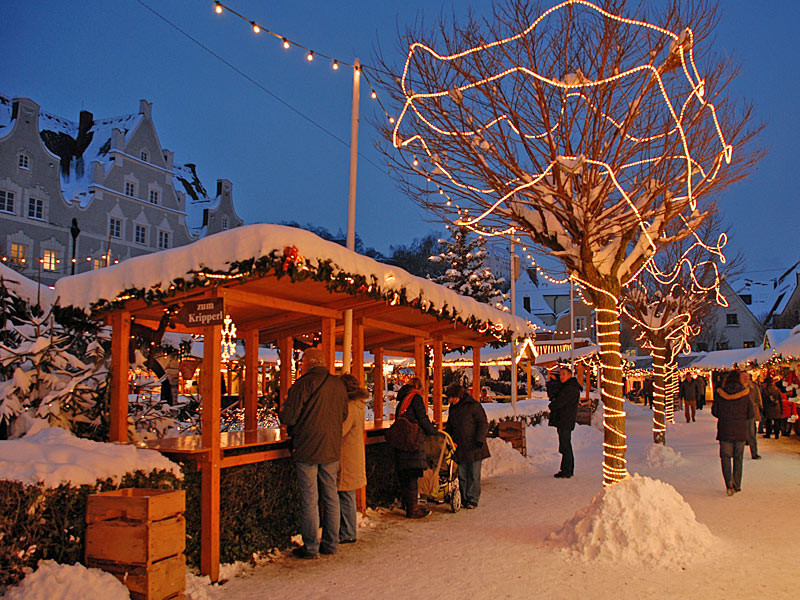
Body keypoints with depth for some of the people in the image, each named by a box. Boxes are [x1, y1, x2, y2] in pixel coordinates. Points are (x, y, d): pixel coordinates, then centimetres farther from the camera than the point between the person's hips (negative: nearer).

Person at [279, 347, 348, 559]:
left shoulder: (304, 384, -12)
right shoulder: (338, 384, 7)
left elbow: (287, 417, -13)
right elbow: (343, 415, 16)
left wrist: (282, 412, 9)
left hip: (307, 449, -6)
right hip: (332, 449, 6)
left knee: (309, 499, 2)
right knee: (331, 497, 12)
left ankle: (311, 547, 8)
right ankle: (331, 543, 20)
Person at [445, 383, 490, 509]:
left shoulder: (474, 406, -6)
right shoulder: (453, 408, 14)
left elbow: (483, 424, -6)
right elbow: (450, 427, 25)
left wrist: (479, 441, -14)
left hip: (474, 448, -6)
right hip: (460, 448, 6)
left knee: (473, 475, -1)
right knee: (461, 475, 6)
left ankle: (473, 500, 7)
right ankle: (463, 499, 15)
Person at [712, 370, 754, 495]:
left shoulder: (720, 393, -7)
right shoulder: (745, 393, -7)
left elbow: (714, 411, 0)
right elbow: (751, 414, -2)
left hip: (725, 430, -1)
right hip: (740, 431, 1)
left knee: (725, 457, 6)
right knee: (738, 458, 15)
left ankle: (729, 483, -13)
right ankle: (737, 485, 18)